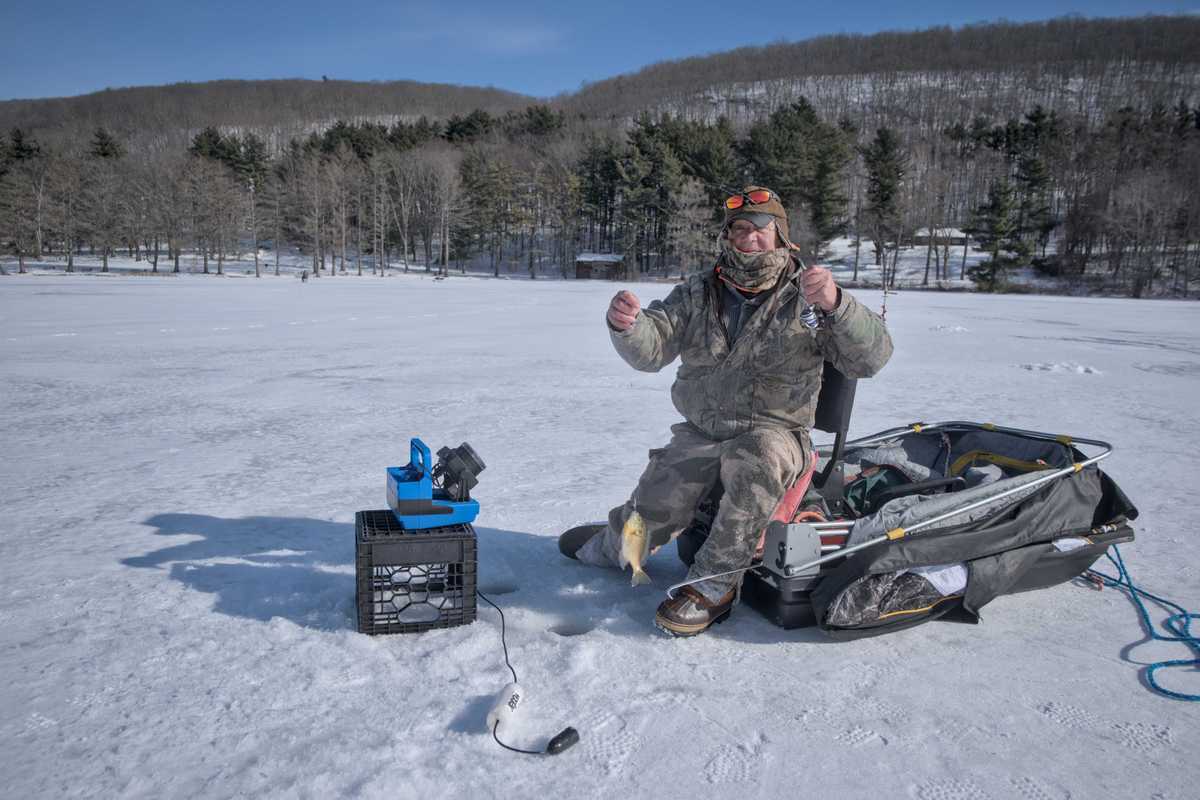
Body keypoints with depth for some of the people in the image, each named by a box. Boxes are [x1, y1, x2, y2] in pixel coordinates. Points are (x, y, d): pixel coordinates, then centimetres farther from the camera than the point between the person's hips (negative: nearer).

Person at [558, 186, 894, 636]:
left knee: (754, 458, -38)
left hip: (774, 433, -3)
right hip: (700, 432, 3)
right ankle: (611, 547, 33)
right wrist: (626, 325, -30)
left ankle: (713, 585, -23)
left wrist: (836, 304, -32)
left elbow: (870, 358, -12)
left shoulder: (807, 296, -2)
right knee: (647, 517, -6)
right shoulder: (698, 294, 6)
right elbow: (650, 349, -6)